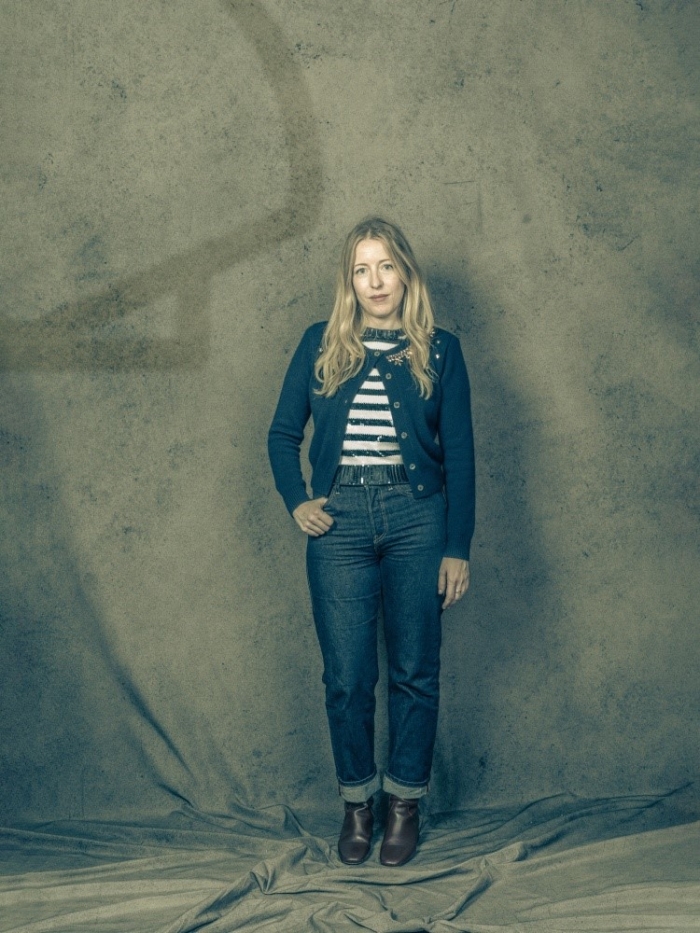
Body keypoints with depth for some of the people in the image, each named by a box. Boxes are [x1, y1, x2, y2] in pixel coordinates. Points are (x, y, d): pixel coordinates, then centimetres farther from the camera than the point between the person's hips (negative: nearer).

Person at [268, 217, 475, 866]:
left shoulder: (439, 350, 3)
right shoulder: (320, 345, 7)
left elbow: (458, 452, 1)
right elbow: (283, 433, 13)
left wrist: (457, 548, -3)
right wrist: (296, 501, -2)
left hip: (417, 519, 0)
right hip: (340, 520, 1)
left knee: (414, 671, 7)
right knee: (346, 675, 5)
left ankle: (405, 802, 24)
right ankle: (356, 800, 23)